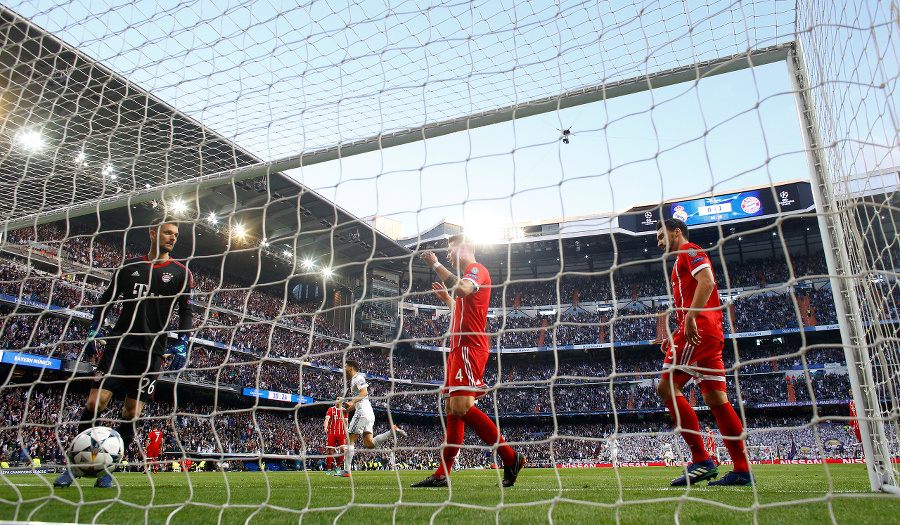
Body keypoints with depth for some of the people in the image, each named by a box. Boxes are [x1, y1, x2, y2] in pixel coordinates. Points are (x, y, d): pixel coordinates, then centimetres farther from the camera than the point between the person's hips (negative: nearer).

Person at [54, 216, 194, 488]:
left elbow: (186, 311, 6)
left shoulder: (180, 273, 6)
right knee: (95, 402, -7)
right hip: (119, 344, 1)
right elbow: (106, 299, 19)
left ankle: (107, 469, 12)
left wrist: (183, 343, -6)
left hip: (152, 351, -1)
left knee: (131, 413, -2)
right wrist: (94, 331, 8)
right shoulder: (129, 267, 11)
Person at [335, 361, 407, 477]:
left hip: (362, 413, -10)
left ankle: (346, 471, -3)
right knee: (369, 444, 4)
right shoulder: (353, 381, 25)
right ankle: (393, 431, 0)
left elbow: (364, 392, -21)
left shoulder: (358, 378, -5)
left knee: (350, 440, -4)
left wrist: (352, 402, -32)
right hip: (369, 414, 10)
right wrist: (346, 410, 30)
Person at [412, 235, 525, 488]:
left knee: (462, 406, -19)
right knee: (452, 409, 6)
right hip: (459, 347, 10)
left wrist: (436, 264, -18)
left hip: (469, 347, -10)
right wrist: (446, 298, 32)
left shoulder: (477, 269, -3)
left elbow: (462, 289, -28)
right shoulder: (466, 276, 27)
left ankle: (511, 457, -10)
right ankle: (442, 474, 8)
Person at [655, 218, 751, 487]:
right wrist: (676, 336, 22)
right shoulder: (685, 260, 31)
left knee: (667, 386, -13)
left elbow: (707, 281, -16)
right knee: (716, 399, 5)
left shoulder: (689, 251, 3)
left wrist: (689, 318, -25)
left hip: (699, 329, -10)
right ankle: (742, 470, 4)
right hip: (711, 333, 10)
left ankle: (701, 460, -16)